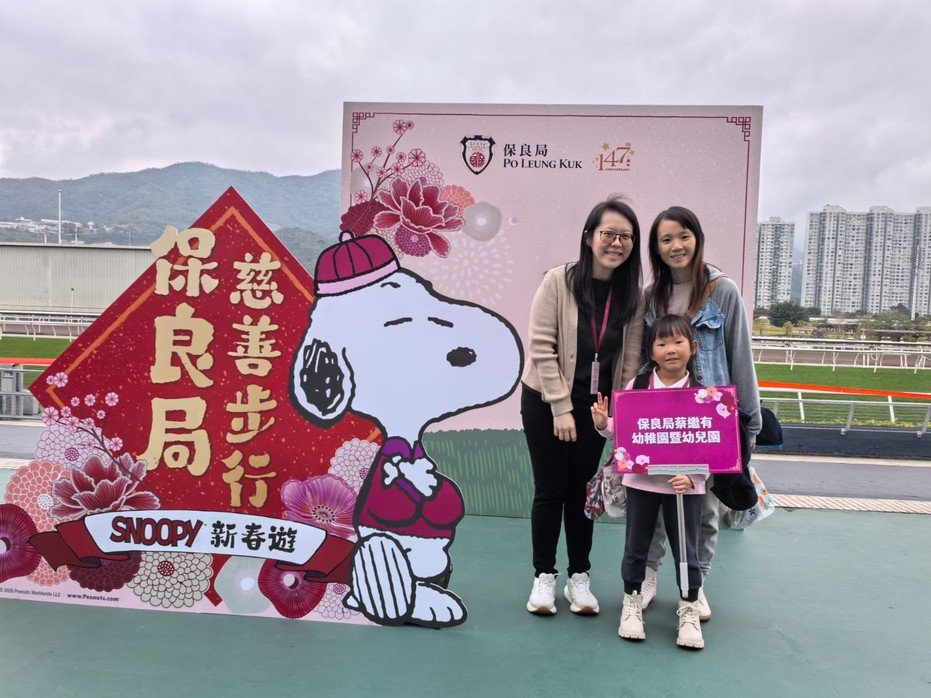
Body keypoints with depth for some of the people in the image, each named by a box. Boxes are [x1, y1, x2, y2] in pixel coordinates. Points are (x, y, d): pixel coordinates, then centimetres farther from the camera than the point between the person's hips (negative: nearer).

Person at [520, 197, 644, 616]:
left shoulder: (632, 294, -1)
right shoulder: (559, 281, -14)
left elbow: (631, 359, -1)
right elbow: (542, 349, -15)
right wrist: (561, 408, -16)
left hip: (595, 406, 3)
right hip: (546, 401, -3)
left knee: (581, 490, 12)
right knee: (550, 490, 5)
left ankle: (579, 578, 26)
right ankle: (544, 577, 21)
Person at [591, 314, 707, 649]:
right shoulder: (637, 386, -3)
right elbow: (621, 431, 5)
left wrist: (692, 476, -17)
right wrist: (602, 423, -15)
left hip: (685, 483, -1)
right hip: (641, 481, 1)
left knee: (686, 548, 10)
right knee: (636, 545, 13)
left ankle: (689, 609, 30)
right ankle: (632, 602, 32)